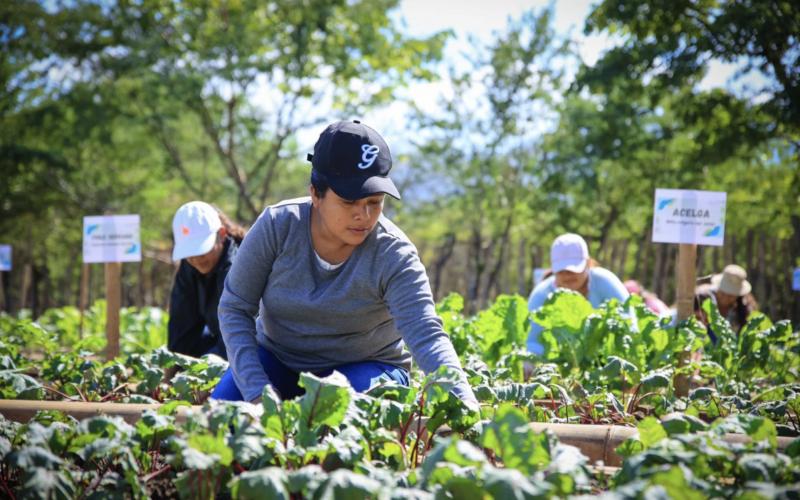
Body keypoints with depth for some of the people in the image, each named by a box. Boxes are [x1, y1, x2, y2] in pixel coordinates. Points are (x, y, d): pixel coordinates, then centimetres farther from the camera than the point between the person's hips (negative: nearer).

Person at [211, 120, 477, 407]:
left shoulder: (394, 257, -23)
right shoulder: (278, 225, -18)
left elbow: (426, 335, -34)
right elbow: (235, 308, -13)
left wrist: (464, 402, -53)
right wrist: (257, 390, -25)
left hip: (364, 369, -2)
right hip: (278, 359, 2)